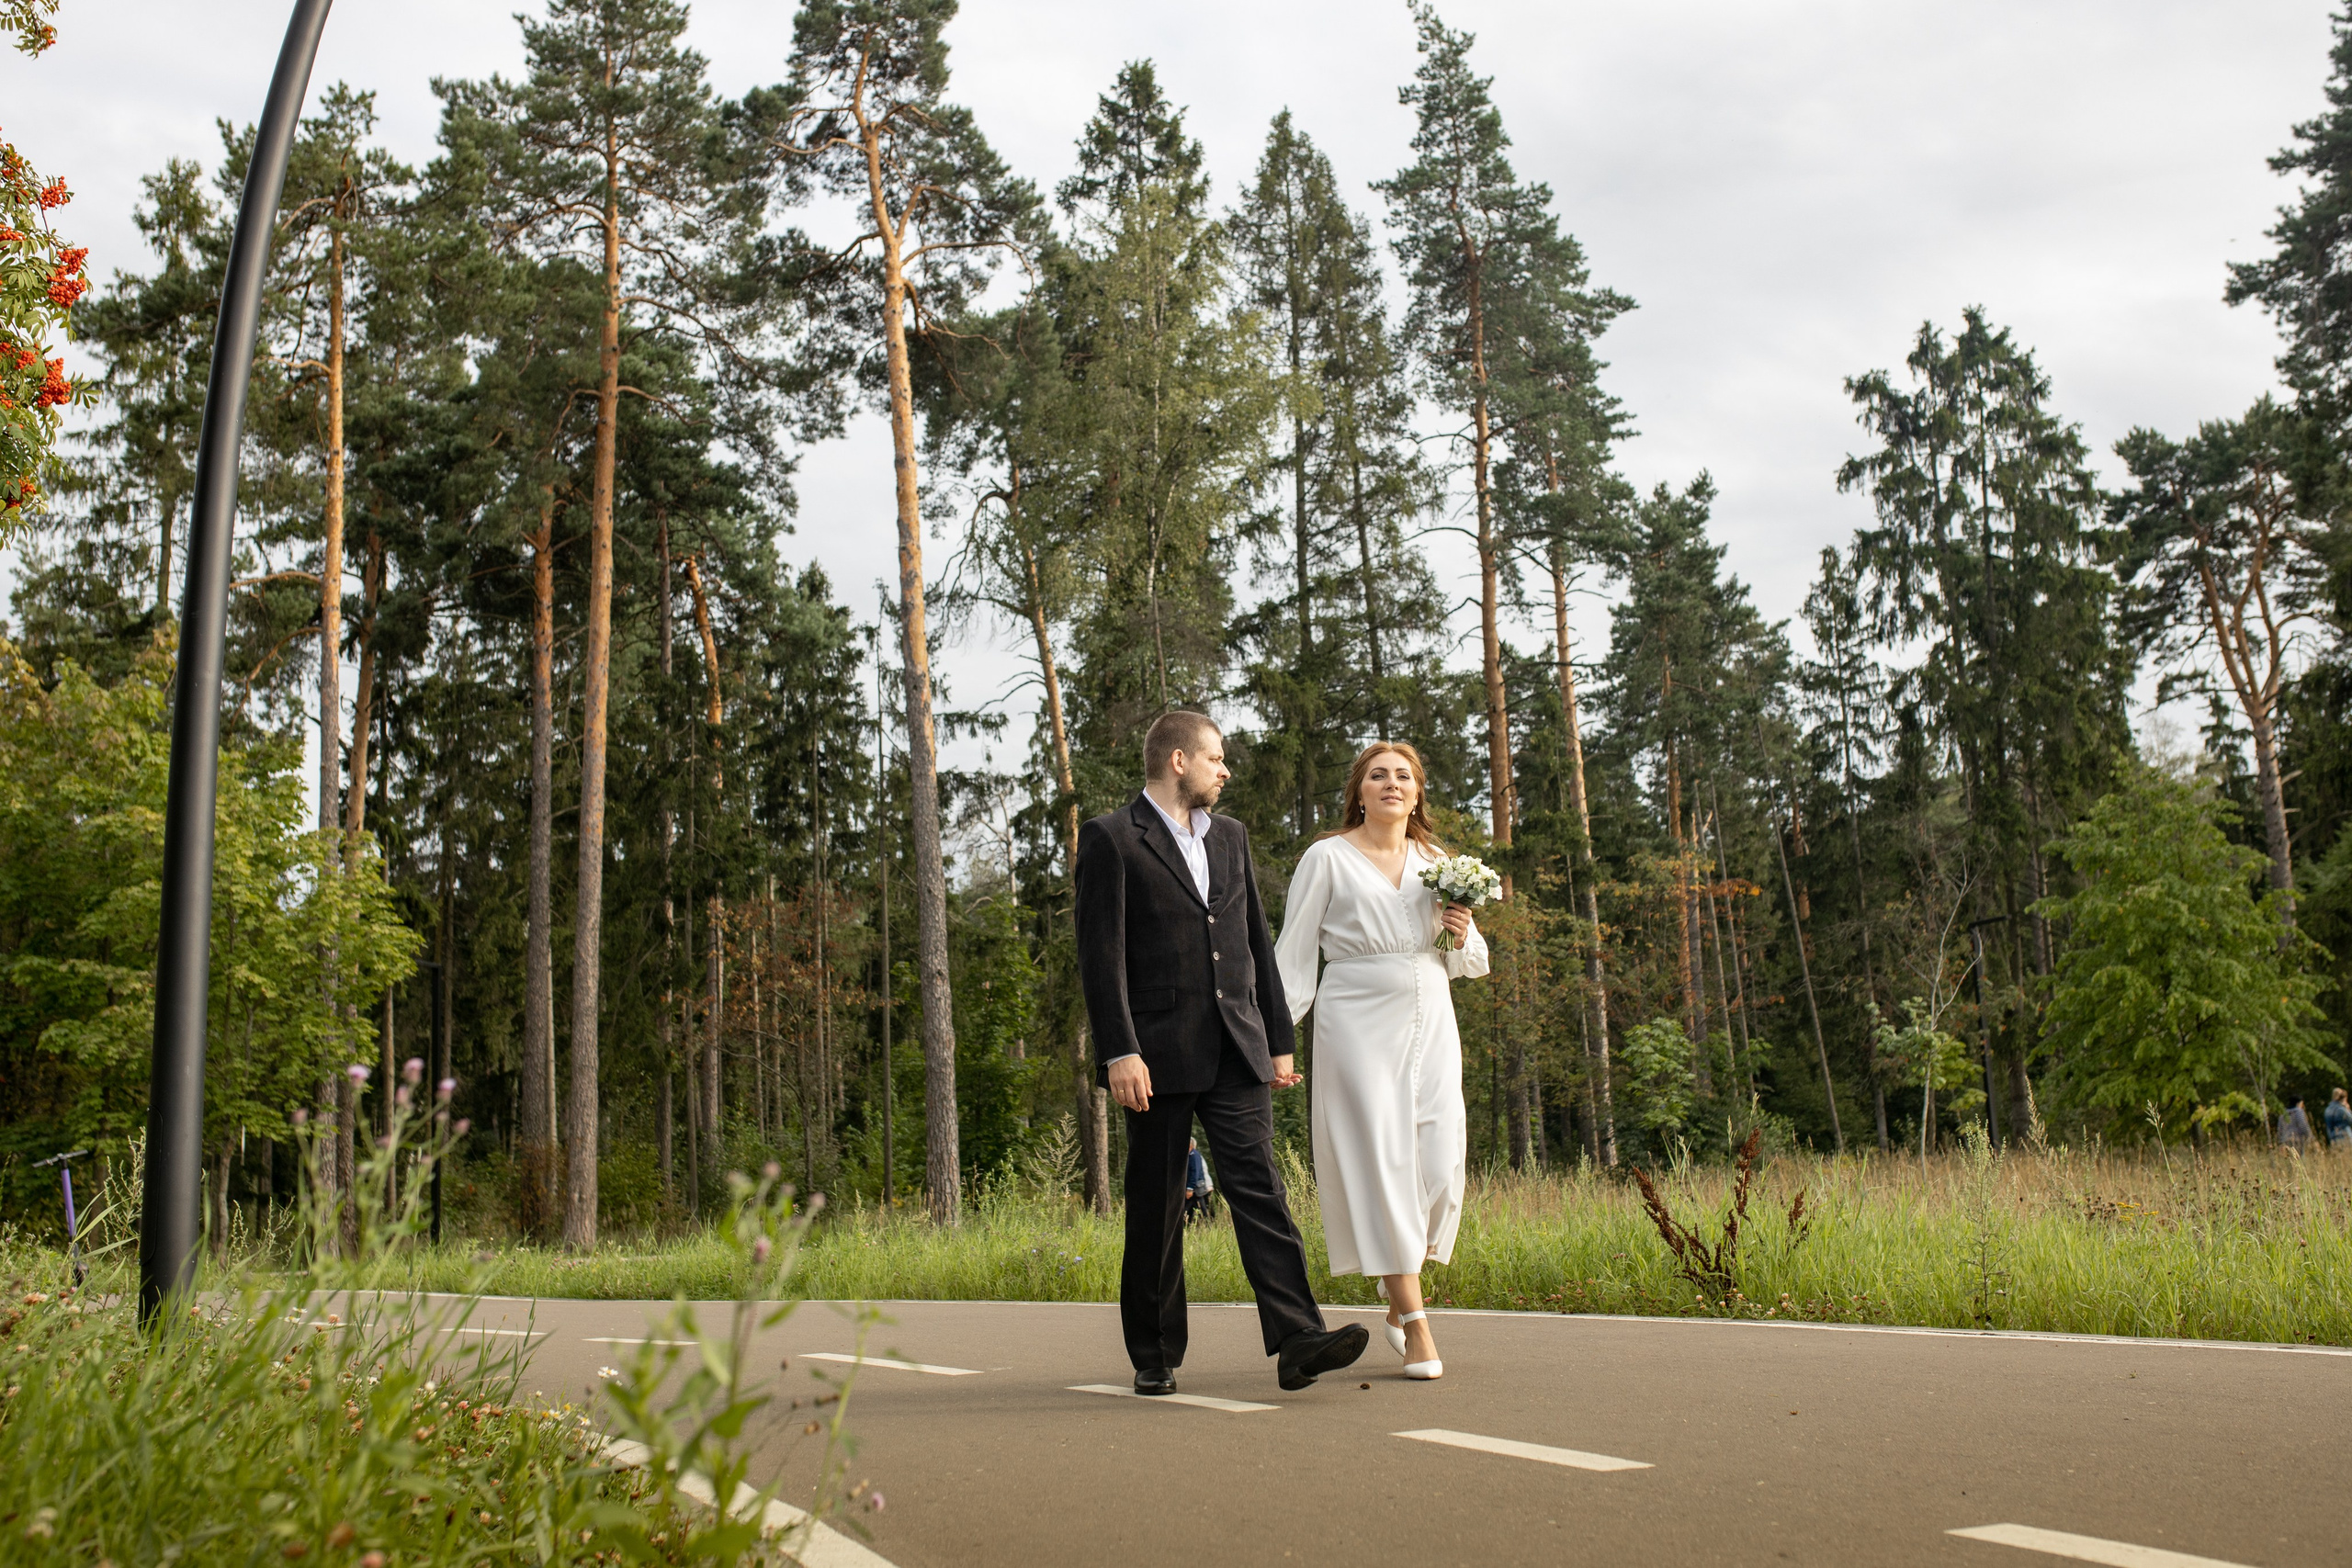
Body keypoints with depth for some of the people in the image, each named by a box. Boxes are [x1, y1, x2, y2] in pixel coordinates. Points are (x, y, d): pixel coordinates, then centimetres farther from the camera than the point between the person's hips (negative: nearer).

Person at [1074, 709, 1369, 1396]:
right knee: (1155, 1208, 4)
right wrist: (1120, 1052, -17)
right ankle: (1155, 1357, 15)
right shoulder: (1111, 838, -2)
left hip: (1236, 1052, 4)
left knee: (1259, 1186, -7)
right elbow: (1101, 955, -9)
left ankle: (1297, 1340, -13)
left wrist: (1279, 1042, 15)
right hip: (1159, 1054, -4)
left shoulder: (1230, 837, 17)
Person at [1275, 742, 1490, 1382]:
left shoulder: (1436, 861, 16)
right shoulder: (1328, 858, 4)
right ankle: (1415, 1325, -2)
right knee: (1380, 1161, -8)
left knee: (1440, 1162, -4)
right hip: (1357, 1024, -4)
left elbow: (1469, 963, 23)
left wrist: (1464, 936, 1)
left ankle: (1399, 1286, 21)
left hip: (1429, 1023, 4)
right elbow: (1294, 953, 3)